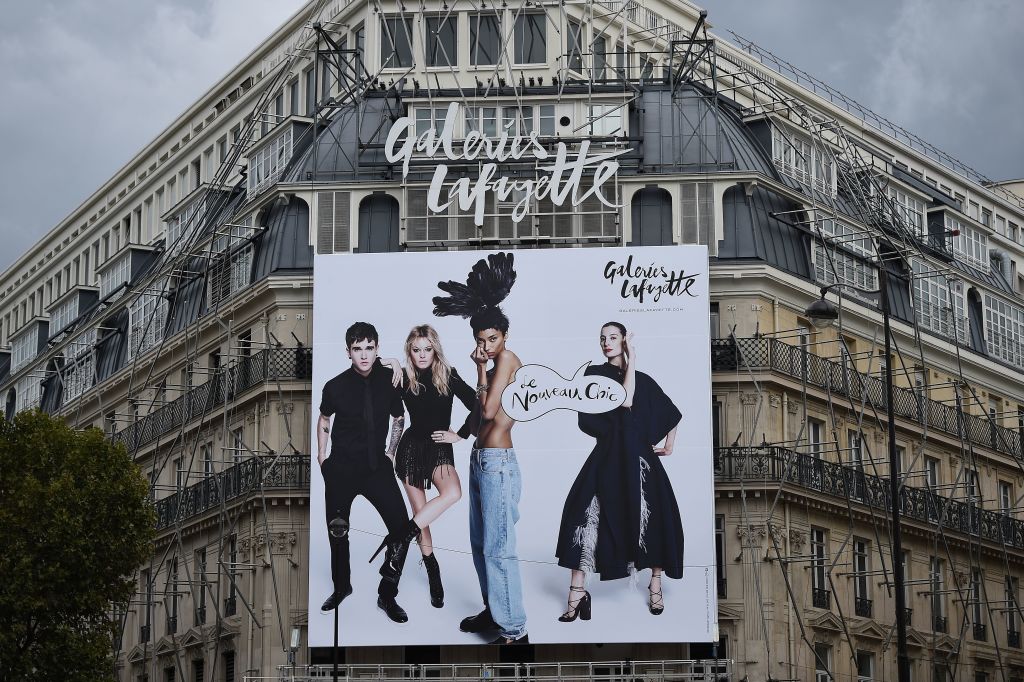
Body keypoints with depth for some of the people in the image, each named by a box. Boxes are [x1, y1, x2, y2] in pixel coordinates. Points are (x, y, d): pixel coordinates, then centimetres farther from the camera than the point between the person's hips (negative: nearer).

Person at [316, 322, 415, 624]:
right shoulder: (336, 386, -9)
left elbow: (399, 419, 11)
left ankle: (387, 595, 3)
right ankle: (341, 587, 36)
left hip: (377, 466, 1)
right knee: (337, 532, 11)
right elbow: (324, 420, 11)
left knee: (402, 527, -11)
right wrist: (322, 457, 11)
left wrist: (390, 453, 9)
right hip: (341, 468, 0)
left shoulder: (390, 380, -7)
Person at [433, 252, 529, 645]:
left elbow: (488, 410, -18)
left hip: (497, 462, -10)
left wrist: (481, 370, -8)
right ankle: (494, 610, 28)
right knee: (480, 543, 17)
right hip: (480, 459, 10)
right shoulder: (493, 366, 15)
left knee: (498, 548, -10)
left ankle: (515, 630, -8)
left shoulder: (507, 358, -11)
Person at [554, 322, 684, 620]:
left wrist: (669, 445, 17)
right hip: (608, 456, -2)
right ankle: (576, 594, -17)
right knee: (587, 513, -17)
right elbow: (624, 400, -13)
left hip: (639, 456, 2)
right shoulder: (595, 374, 4)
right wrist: (631, 360, -9)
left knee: (654, 518, 0)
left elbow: (672, 413, 25)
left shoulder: (643, 379, 11)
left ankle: (655, 585, 21)